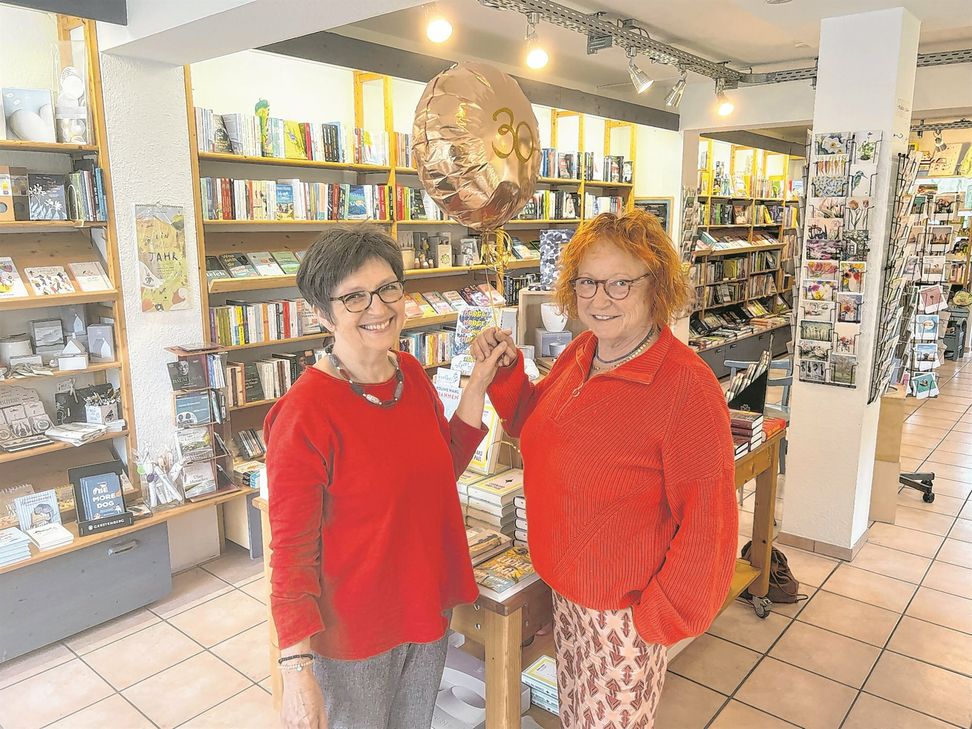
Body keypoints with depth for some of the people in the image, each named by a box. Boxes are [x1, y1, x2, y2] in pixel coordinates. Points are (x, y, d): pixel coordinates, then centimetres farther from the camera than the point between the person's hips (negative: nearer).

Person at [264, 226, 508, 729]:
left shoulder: (411, 373, -4)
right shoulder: (305, 413, -24)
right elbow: (292, 550, -19)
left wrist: (477, 387, -3)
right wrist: (297, 669, -21)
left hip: (426, 607, 6)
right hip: (351, 629, -6)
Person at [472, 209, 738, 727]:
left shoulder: (686, 387, -26)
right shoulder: (581, 354, -3)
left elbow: (706, 522, -21)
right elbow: (536, 424, 15)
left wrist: (661, 617, -15)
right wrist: (505, 373, -2)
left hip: (625, 607, -7)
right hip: (566, 587, 7)